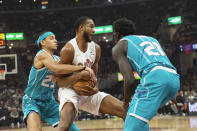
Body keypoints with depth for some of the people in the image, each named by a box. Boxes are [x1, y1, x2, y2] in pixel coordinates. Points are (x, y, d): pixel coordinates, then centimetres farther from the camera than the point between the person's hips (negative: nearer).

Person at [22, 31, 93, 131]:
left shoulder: (56, 58, 7)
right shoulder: (42, 55, -18)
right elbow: (57, 69, -36)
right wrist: (82, 68, -31)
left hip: (49, 101, 8)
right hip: (32, 101, -8)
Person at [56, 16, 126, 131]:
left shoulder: (96, 48, 3)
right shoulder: (69, 49, -17)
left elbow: (94, 74, 11)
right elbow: (60, 81, -16)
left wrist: (95, 88, -11)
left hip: (89, 92, 7)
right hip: (69, 90, -6)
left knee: (126, 110, -4)